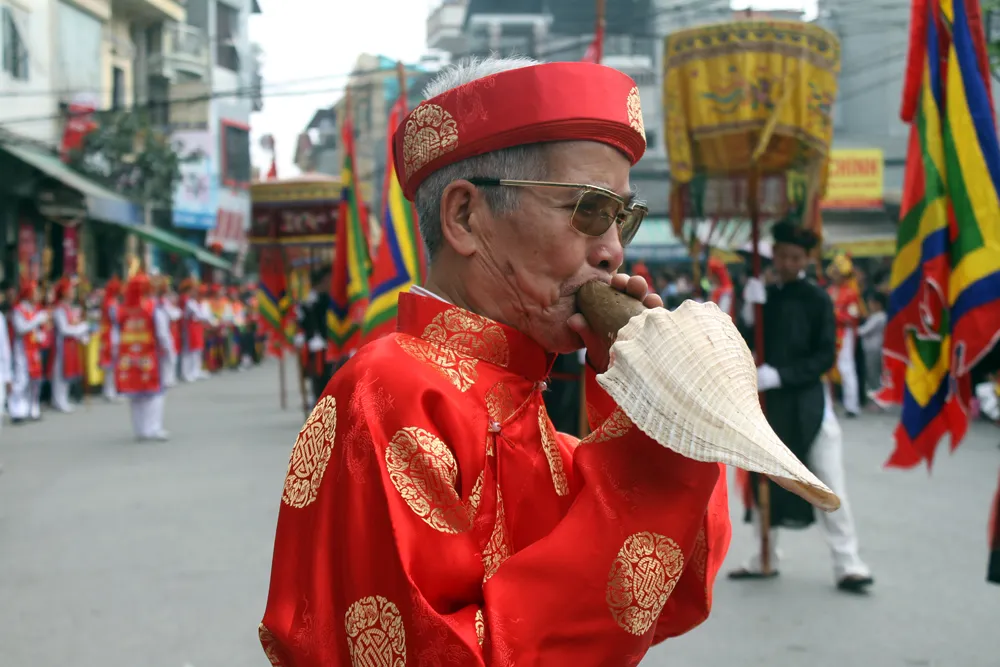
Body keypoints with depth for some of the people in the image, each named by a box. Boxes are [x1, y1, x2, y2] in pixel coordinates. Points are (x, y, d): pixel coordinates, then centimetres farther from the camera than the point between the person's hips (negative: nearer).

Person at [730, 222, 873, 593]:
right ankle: (765, 558, 26)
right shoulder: (762, 296, 8)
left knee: (830, 486, -6)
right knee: (765, 482, 12)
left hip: (808, 404, -4)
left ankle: (847, 564, 0)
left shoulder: (816, 299, -3)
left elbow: (825, 356, -8)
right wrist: (749, 314, -15)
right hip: (767, 403, 4)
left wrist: (781, 375, -19)